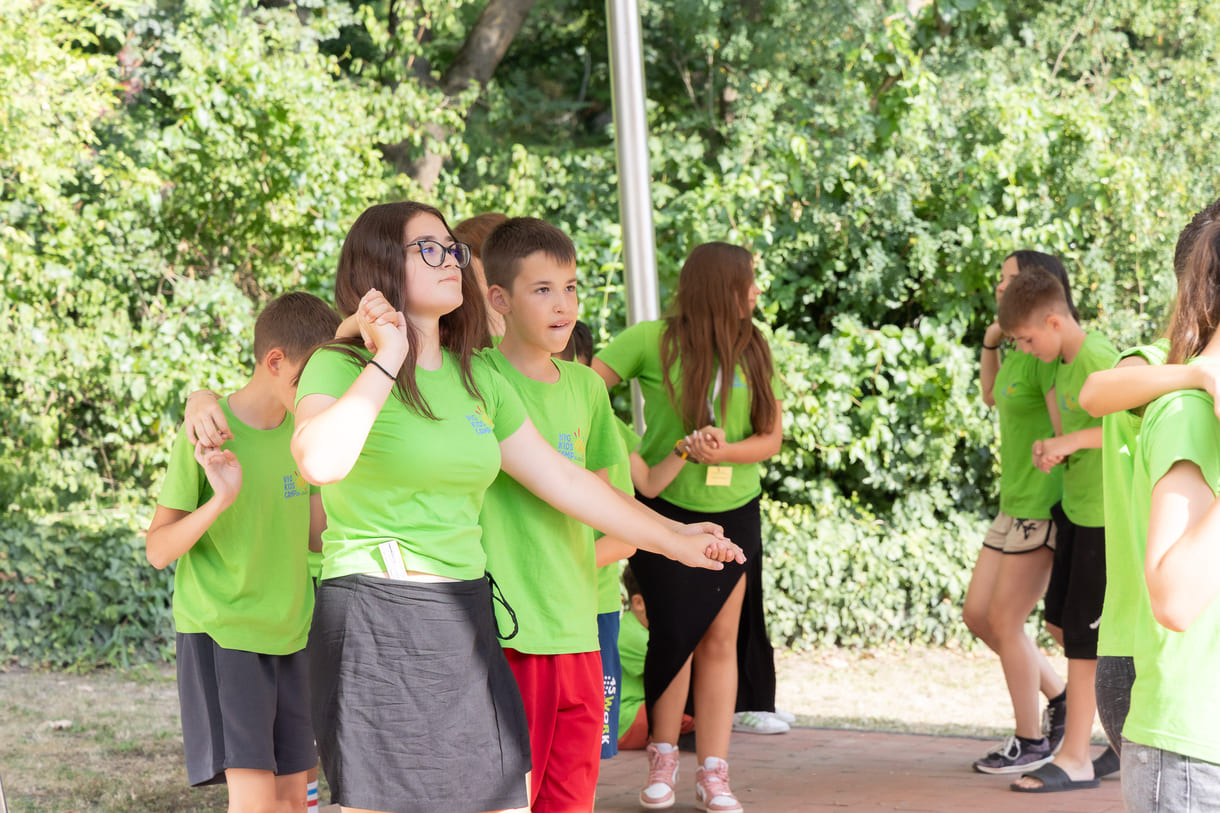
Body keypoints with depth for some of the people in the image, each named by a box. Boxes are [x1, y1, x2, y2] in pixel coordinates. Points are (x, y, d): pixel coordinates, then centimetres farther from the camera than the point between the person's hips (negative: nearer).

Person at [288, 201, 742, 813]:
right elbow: (319, 463, -27)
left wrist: (675, 542, 24)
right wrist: (387, 361, -19)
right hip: (378, 630, -7)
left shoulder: (476, 378, 14)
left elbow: (562, 477, 20)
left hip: (467, 623, 7)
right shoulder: (339, 366, -6)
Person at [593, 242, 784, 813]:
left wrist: (726, 452, -18)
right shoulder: (654, 341, -9)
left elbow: (772, 436, 1)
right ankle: (663, 760, 15)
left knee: (719, 642, 4)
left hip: (733, 513, 4)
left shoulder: (753, 351, 3)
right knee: (675, 635, -3)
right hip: (667, 511, -3)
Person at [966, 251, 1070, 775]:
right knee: (977, 614, 12)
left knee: (1005, 621, -3)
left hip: (1042, 506, -10)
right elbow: (991, 397, 31)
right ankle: (1059, 696, 25)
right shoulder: (1020, 350, 12)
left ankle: (1031, 743, 9)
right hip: (1014, 502, 10)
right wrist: (990, 343, 16)